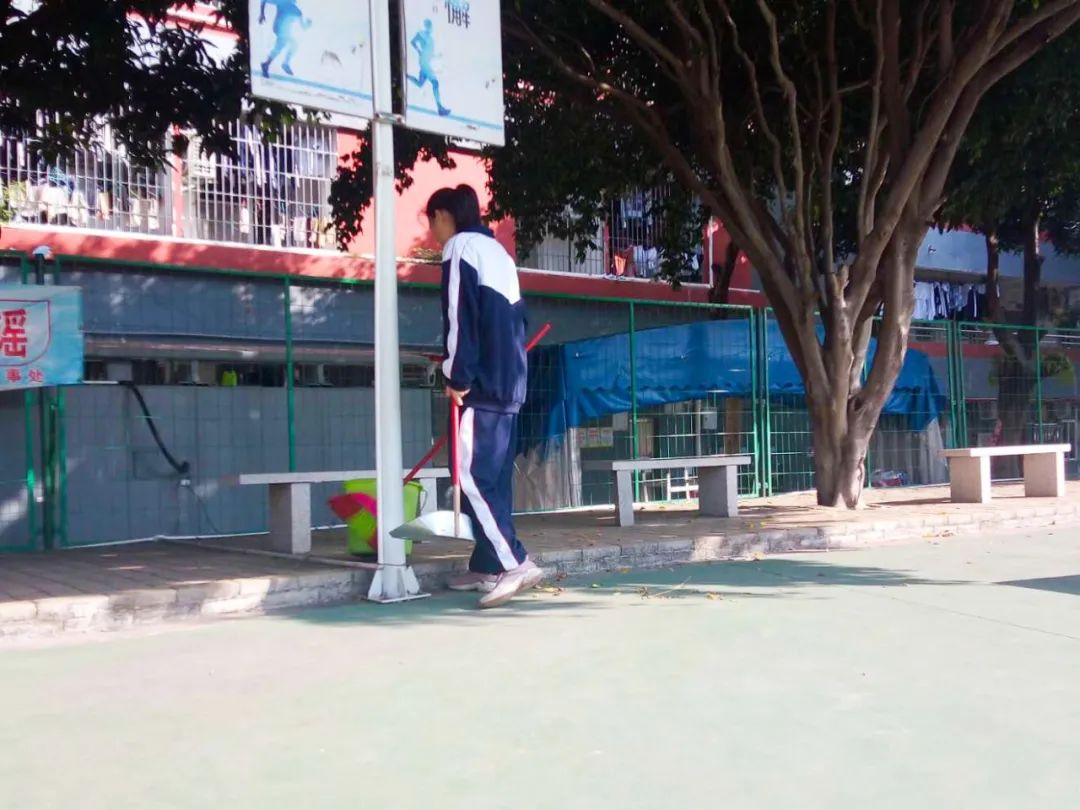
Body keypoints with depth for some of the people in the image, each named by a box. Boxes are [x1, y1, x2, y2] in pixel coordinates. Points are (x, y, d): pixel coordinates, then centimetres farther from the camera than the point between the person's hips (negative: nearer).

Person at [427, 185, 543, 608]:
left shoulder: (460, 247, -4)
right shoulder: (497, 251, 23)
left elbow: (460, 317, -15)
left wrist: (458, 376, -15)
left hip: (483, 383, -9)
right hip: (509, 381, 9)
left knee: (472, 475, -12)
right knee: (494, 476, 10)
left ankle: (514, 563, -19)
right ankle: (487, 566, 13)